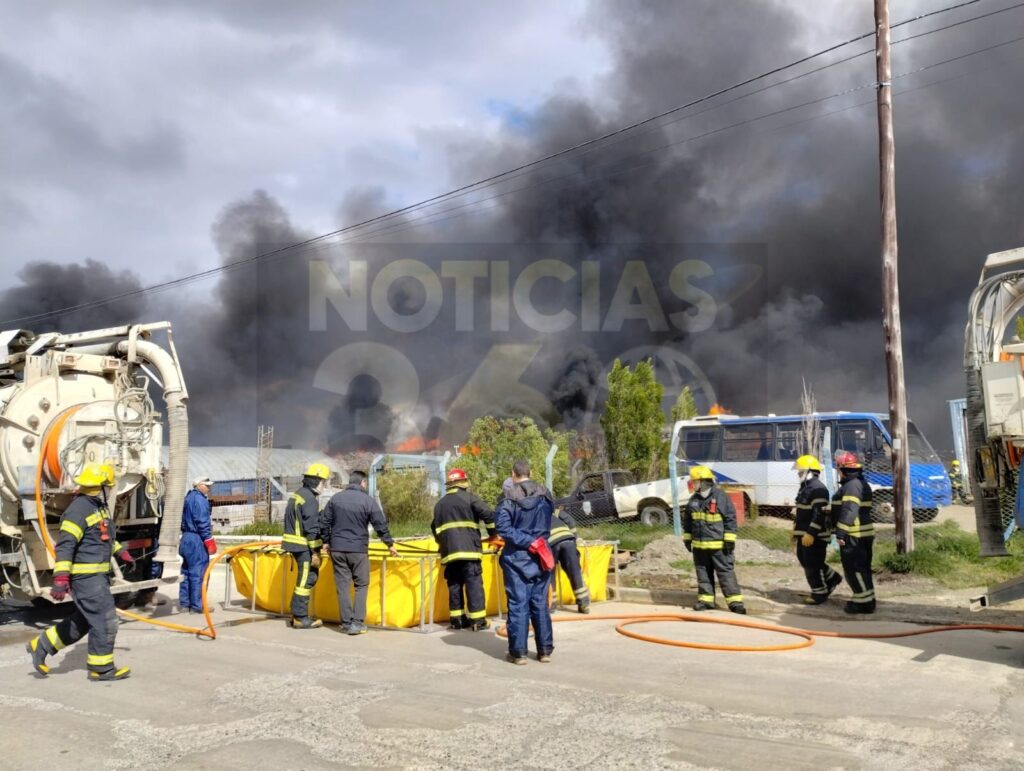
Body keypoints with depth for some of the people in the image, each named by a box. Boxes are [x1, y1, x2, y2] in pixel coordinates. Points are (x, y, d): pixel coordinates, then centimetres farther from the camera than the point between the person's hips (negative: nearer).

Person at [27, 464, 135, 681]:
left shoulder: (99, 506, 14)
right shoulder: (79, 509, -18)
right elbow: (65, 545, -23)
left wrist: (120, 551, 32)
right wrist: (60, 577, -28)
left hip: (99, 575, 10)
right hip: (86, 576, -10)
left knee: (82, 621, 18)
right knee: (105, 620, -5)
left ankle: (42, 645, 29)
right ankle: (101, 668, 6)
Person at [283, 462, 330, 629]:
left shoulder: (298, 494, 14)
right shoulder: (310, 499, -16)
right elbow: (311, 528, -20)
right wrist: (315, 551, -17)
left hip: (295, 543, 10)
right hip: (304, 545, -10)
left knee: (309, 577, 17)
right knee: (306, 580, -3)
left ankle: (297, 613, 22)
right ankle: (300, 618, 3)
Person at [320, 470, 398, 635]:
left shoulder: (335, 498, 5)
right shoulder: (368, 500, -5)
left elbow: (324, 522, 9)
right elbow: (381, 525, -2)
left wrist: (326, 541, 22)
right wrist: (390, 544, 10)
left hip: (337, 549, 3)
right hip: (358, 550, -3)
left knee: (342, 586, 7)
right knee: (361, 585, 7)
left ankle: (346, 622, 10)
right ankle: (357, 622, -1)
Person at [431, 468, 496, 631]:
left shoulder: (439, 504, 19)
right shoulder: (468, 498, 1)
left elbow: (434, 527, 26)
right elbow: (488, 514, -7)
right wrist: (492, 533, 8)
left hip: (449, 551, 5)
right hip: (468, 549, -5)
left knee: (454, 584, 10)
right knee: (474, 583, -3)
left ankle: (457, 619, 13)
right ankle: (478, 620, -4)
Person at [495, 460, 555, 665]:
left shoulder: (510, 499, -13)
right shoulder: (545, 496, 1)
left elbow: (503, 527, -19)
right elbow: (547, 524, 10)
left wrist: (528, 542, -15)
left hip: (517, 558, -4)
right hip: (541, 557, 4)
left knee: (518, 604, 2)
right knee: (540, 603, 11)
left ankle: (518, 652, 5)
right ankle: (545, 650, 15)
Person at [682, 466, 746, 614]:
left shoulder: (720, 496, -10)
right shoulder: (694, 499, 9)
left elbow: (730, 517, -10)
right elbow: (687, 520, 19)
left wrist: (729, 539, -13)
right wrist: (687, 538, 17)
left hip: (718, 545, -6)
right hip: (699, 545, 6)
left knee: (726, 572, -4)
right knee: (703, 573, 11)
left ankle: (735, 601, -2)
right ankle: (706, 599, 20)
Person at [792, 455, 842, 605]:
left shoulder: (818, 489, -19)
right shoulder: (805, 487, 15)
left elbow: (819, 514, -25)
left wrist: (811, 534, -27)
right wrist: (796, 529, 23)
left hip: (815, 535, -10)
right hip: (804, 534, 10)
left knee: (812, 564, -3)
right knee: (804, 560, 17)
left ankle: (819, 593, 10)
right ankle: (832, 578, 31)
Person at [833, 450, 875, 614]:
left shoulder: (852, 485, -17)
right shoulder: (860, 483, 17)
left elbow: (849, 511, -26)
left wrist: (841, 533, -25)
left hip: (854, 536, -11)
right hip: (863, 534, 11)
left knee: (854, 569, -5)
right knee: (861, 568, 16)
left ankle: (864, 602, -2)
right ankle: (865, 600, 23)